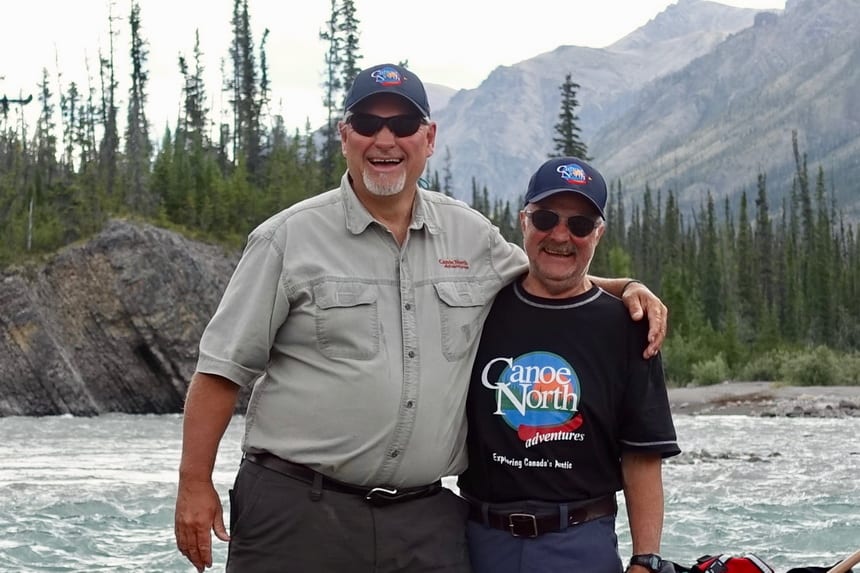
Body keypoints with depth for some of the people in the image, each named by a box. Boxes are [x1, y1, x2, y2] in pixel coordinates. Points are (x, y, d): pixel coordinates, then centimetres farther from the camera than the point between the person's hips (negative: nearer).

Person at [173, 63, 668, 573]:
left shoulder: (472, 235, 10)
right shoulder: (289, 239, -1)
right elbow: (223, 367, 0)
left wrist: (625, 288, 9)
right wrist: (195, 484, -4)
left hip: (427, 519, 3)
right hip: (296, 511, -3)